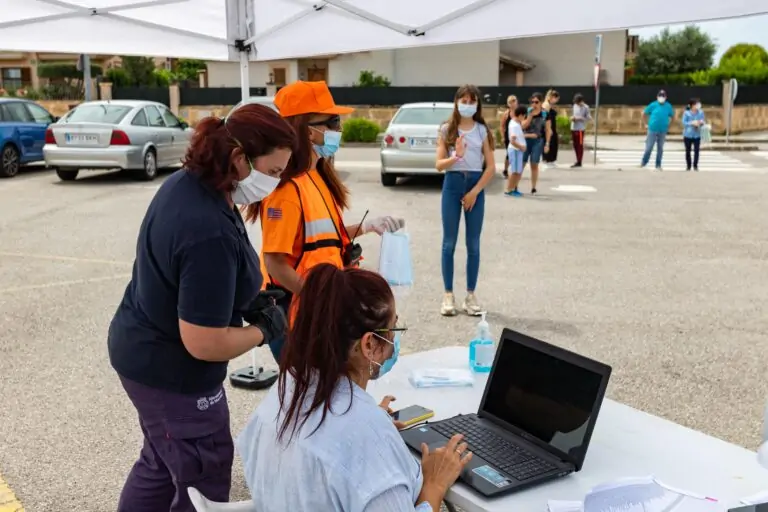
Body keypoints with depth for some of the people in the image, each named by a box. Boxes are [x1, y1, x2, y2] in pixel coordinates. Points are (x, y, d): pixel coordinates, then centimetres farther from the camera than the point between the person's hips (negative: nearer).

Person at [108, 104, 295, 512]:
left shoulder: (187, 183, -3)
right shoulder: (211, 234, -34)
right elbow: (204, 344, -31)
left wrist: (248, 297, 3)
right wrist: (264, 330, -14)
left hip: (145, 349, 10)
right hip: (171, 370, -9)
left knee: (161, 463, 28)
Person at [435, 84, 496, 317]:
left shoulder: (483, 131, 3)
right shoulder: (446, 130, 2)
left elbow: (490, 167, 0)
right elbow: (439, 165, -3)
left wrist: (475, 192, -9)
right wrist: (456, 156, -22)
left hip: (476, 185, 1)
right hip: (452, 185, 0)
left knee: (473, 245, 5)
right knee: (449, 243, 2)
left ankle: (470, 295, 13)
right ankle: (448, 295, 10)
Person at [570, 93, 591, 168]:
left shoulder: (585, 107, -8)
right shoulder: (575, 105, 11)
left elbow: (589, 118, -10)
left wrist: (579, 118, -17)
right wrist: (572, 118, -1)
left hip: (580, 129, -7)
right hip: (573, 128, 7)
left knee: (580, 145, -3)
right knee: (575, 145, 10)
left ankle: (579, 162, 1)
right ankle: (578, 161, 19)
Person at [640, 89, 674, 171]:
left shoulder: (668, 106, 1)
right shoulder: (653, 105, -3)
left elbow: (672, 116, 16)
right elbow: (644, 114, 7)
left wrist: (667, 124, 9)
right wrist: (648, 123, 6)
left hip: (662, 131, 2)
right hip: (652, 130, -2)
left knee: (660, 149, 8)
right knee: (649, 148, -2)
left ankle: (658, 165, 17)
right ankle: (643, 164, 11)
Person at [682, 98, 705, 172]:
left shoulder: (701, 112, -1)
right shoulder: (686, 113, -10)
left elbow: (703, 121, 6)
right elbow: (684, 123, -12)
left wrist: (702, 122, -17)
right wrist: (692, 123, -24)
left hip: (697, 135, 1)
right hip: (688, 135, -1)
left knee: (696, 150, -6)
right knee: (688, 151, 7)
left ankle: (695, 166, 5)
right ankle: (688, 166, 21)